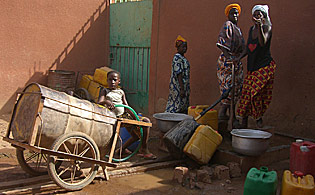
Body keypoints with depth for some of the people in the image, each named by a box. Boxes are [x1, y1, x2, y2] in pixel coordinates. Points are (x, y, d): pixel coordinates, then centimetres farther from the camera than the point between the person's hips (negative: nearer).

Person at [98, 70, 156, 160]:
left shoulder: (121, 92, 15)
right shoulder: (104, 91, 4)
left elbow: (127, 106, 14)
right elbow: (99, 103, -12)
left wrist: (135, 116, 3)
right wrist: (106, 101, -35)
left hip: (124, 115, 6)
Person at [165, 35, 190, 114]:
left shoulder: (182, 57, 16)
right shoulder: (177, 58, -15)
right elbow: (178, 74, -22)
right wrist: (182, 89, -25)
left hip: (183, 87, 10)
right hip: (178, 87, -10)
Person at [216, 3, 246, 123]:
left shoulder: (238, 30, 21)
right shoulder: (227, 25, -2)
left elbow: (244, 49, 13)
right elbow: (221, 41, -14)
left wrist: (239, 57, -8)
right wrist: (228, 56, -23)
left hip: (237, 61, 8)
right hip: (227, 60, -8)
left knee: (236, 88, 8)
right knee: (228, 86, -13)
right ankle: (222, 113, -10)